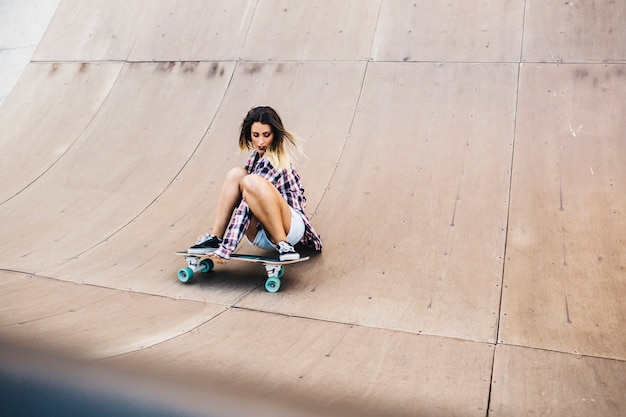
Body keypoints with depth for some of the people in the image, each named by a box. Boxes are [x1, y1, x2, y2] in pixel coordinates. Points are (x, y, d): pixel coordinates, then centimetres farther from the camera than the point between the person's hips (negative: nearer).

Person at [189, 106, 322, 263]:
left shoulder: (273, 162, -15)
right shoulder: (258, 156, 11)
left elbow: (247, 206, -21)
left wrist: (227, 247, -23)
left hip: (291, 227, -8)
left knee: (252, 182, -32)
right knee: (236, 174, -4)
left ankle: (284, 246, -22)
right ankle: (214, 238, -8)